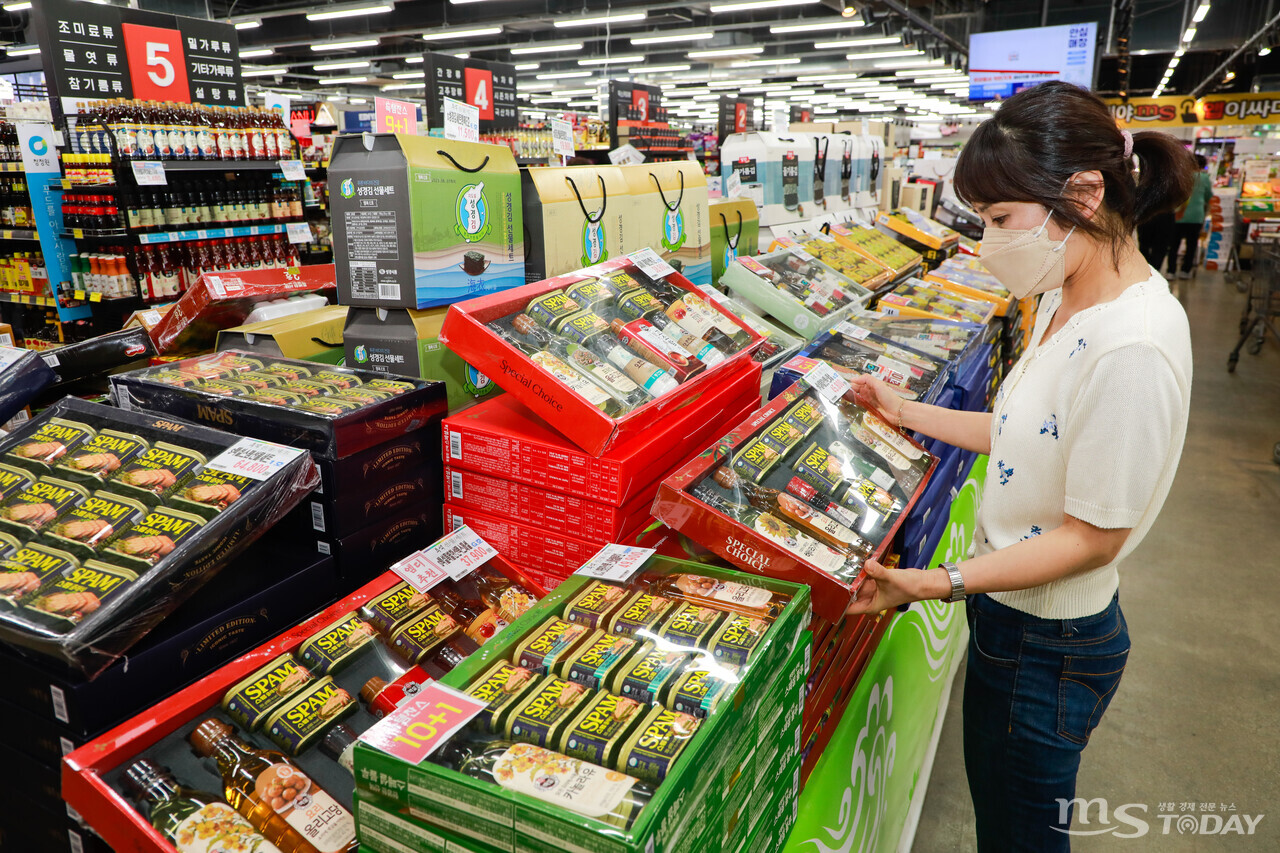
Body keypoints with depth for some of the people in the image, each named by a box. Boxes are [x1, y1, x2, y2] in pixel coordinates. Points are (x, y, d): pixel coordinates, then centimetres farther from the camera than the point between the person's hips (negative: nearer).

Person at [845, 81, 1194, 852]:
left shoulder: (1133, 347, -30)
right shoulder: (1074, 302, 1)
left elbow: (1093, 536, -24)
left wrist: (941, 583, -28)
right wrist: (907, 412, 11)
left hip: (1049, 644, -9)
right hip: (1017, 612, 9)